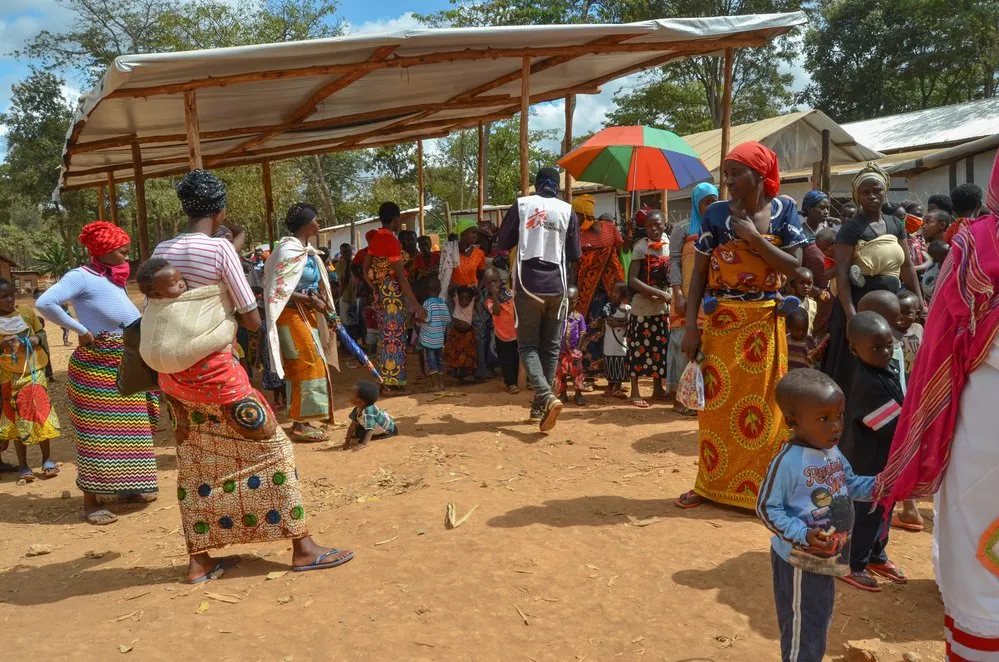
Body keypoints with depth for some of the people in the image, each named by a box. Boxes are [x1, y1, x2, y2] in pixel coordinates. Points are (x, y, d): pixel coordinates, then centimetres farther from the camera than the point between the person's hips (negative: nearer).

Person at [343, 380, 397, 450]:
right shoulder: (357, 410, -14)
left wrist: (363, 444, -57)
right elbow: (353, 426, -10)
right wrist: (347, 442, -13)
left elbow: (370, 429, -47)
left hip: (389, 429, -8)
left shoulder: (368, 412, -41)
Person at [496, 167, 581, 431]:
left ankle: (546, 397, -18)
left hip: (528, 285, -1)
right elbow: (574, 258, 7)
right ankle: (539, 407, 16)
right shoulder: (568, 211, 6)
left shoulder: (521, 205, 4)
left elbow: (503, 243, 9)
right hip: (557, 286, 1)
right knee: (550, 347, 11)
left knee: (528, 345, 4)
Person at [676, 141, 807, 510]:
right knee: (717, 404, 4)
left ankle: (762, 488, 19)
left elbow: (793, 266, -7)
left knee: (764, 404, 6)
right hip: (721, 320, 0)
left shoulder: (784, 210, 0)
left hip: (765, 322, 1)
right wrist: (691, 326, -8)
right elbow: (699, 273, -2)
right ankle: (711, 484, 18)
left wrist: (754, 237, -16)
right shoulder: (717, 214, -3)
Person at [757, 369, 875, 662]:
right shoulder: (787, 462, -27)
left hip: (828, 556, 9)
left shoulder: (833, 451, -1)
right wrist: (804, 535, -30)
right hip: (799, 560, -8)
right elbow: (767, 508, -23)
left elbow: (850, 484, 14)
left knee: (820, 620, 26)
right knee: (803, 627, 7)